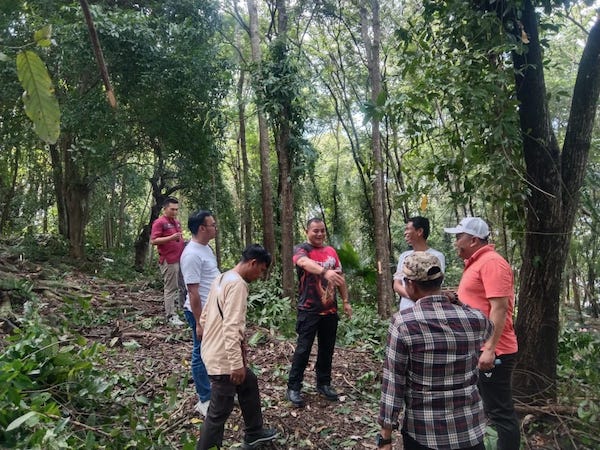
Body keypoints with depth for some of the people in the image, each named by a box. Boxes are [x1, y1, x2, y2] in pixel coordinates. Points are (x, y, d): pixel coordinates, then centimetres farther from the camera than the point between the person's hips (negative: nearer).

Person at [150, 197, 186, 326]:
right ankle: (171, 316, 3)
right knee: (171, 288, -3)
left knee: (180, 286, 13)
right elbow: (153, 241, -15)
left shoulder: (177, 222, 16)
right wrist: (171, 238, -24)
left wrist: (184, 242, 11)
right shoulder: (159, 222, -8)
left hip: (180, 258, 8)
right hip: (168, 260, -8)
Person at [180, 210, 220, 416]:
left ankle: (213, 390, 38)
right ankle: (205, 400, 21)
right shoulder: (192, 254, -24)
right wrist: (199, 323, -22)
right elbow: (193, 292, -24)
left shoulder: (206, 248, 7)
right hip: (202, 313, -10)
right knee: (202, 355, 6)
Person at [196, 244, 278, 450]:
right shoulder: (237, 284, -21)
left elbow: (205, 317, 16)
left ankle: (254, 433, 40)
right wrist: (237, 363, -23)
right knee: (220, 410, 2)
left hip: (214, 351, 11)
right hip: (223, 357, -11)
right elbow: (231, 327, -27)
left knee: (249, 383, 25)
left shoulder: (222, 278, 9)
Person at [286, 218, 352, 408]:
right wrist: (325, 272, -51)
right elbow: (306, 263, -33)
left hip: (330, 310, 5)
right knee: (303, 349, 0)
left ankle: (323, 384, 30)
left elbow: (340, 277, 14)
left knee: (327, 349, 14)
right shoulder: (301, 250, -9)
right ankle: (293, 388, 12)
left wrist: (346, 301, 9)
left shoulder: (331, 251, 9)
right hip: (309, 310, -5)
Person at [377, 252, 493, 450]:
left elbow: (393, 385, -13)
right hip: (470, 430, 3)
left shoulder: (403, 322, -17)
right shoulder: (475, 319, -7)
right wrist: (458, 303, 31)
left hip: (423, 434, -2)